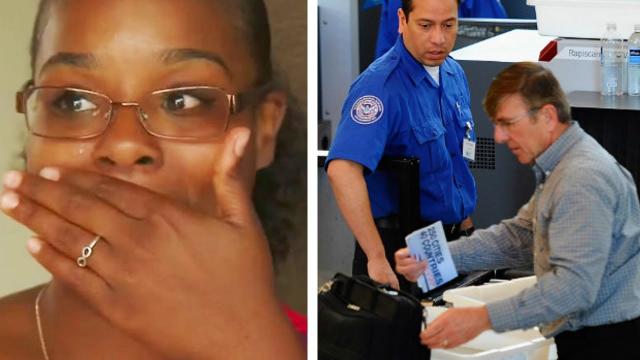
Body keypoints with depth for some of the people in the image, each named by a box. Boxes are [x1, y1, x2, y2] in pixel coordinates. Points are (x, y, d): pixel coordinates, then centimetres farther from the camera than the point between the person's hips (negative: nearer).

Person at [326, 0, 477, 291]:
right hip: (400, 242, -7)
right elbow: (342, 169, -36)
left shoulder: (454, 73, 3)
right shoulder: (379, 84, -23)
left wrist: (465, 217, 13)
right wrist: (377, 258, -39)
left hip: (455, 236, 7)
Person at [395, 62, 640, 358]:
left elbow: (575, 283, -28)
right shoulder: (557, 170, 12)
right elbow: (518, 236, 9)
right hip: (581, 335, 9)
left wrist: (484, 318, -32)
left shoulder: (583, 179, -21)